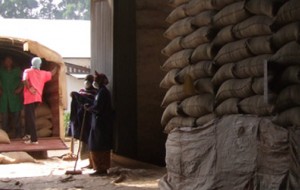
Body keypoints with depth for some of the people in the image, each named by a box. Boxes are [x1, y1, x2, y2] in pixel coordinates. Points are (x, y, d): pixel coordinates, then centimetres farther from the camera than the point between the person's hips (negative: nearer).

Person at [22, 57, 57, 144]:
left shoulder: (27, 71, -2)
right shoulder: (43, 73, 11)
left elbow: (25, 80, -21)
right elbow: (52, 73, 29)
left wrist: (29, 88, -8)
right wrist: (56, 67, 45)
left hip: (29, 98, -5)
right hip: (37, 98, 5)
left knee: (30, 117, -5)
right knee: (30, 116, 24)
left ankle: (34, 139, -9)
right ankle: (28, 134, 26)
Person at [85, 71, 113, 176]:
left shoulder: (102, 92, -15)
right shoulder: (102, 91, 15)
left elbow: (97, 107, -20)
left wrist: (88, 108, -4)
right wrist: (89, 106, 4)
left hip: (100, 123, -10)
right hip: (101, 122, 10)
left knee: (97, 147, -5)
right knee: (103, 146, 12)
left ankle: (100, 169, -1)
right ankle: (103, 168, 16)